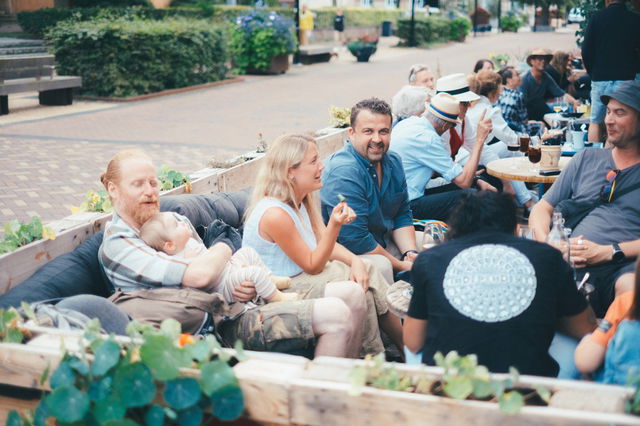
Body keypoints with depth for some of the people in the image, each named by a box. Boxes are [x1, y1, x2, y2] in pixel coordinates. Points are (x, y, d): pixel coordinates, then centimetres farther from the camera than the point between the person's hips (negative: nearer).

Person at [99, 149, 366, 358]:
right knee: (336, 315, -22)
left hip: (243, 302, 9)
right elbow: (199, 275, -26)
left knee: (353, 296, 3)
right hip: (224, 323, -9)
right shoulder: (117, 246, -11)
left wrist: (249, 285, -4)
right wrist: (222, 251, -3)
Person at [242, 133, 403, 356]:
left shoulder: (300, 200, 2)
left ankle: (407, 347, 6)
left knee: (366, 272, -2)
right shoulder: (275, 214, -27)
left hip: (298, 276, 9)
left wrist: (355, 260, -12)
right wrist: (334, 225, -30)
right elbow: (313, 266, -20)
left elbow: (325, 244, 7)